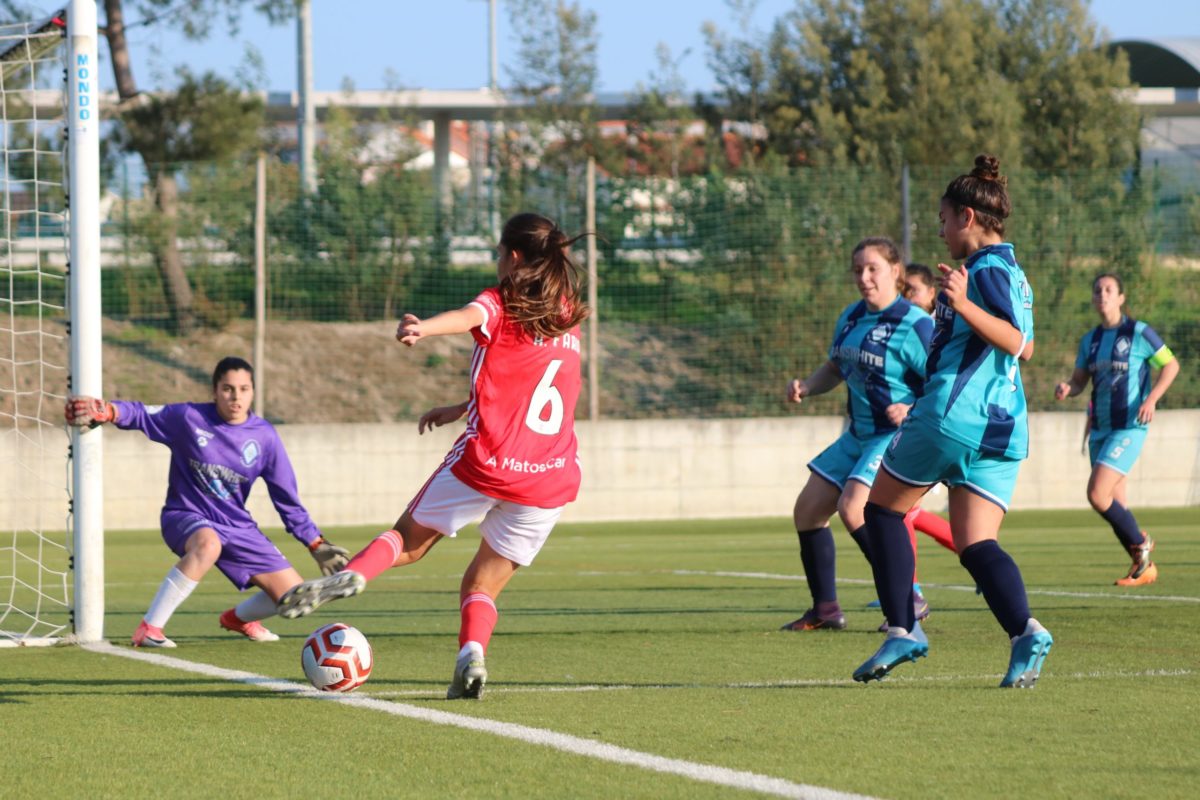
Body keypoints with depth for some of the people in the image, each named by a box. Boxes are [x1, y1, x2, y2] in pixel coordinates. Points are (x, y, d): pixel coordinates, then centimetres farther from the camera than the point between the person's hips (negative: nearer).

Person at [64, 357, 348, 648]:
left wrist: (317, 546, 4)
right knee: (208, 544, -42)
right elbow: (141, 414, -7)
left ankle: (238, 618, 31)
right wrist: (108, 412, -29)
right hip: (186, 517, -4)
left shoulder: (264, 437, -3)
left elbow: (288, 500, 4)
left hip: (237, 527, 4)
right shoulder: (189, 418, -10)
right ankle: (149, 628, -32)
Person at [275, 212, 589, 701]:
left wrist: (424, 328, -47)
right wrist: (462, 410, 29)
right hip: (550, 477, 4)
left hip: (485, 459, -4)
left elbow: (470, 317, -27)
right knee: (485, 583, 12)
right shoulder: (568, 317, 17)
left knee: (411, 539, 15)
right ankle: (472, 652, -15)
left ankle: (354, 572, -13)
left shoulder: (501, 305, -1)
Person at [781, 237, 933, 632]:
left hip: (898, 436, -9)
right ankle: (825, 609, 19)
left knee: (852, 507, -25)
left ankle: (910, 600, -16)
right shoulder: (851, 317, 7)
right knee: (807, 510, 8)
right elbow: (834, 368, 22)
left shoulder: (915, 326, -17)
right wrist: (805, 387, 3)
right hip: (859, 435, 9)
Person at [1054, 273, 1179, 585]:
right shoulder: (1090, 339, 10)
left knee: (1097, 495, -18)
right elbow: (1079, 381, 14)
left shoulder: (1139, 333, -6)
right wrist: (1065, 389, -9)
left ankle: (1140, 544, 3)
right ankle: (1144, 568, 21)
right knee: (1115, 506, 8)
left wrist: (1151, 399, -15)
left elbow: (1171, 365, -1)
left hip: (1129, 428, -7)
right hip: (1100, 428, 7)